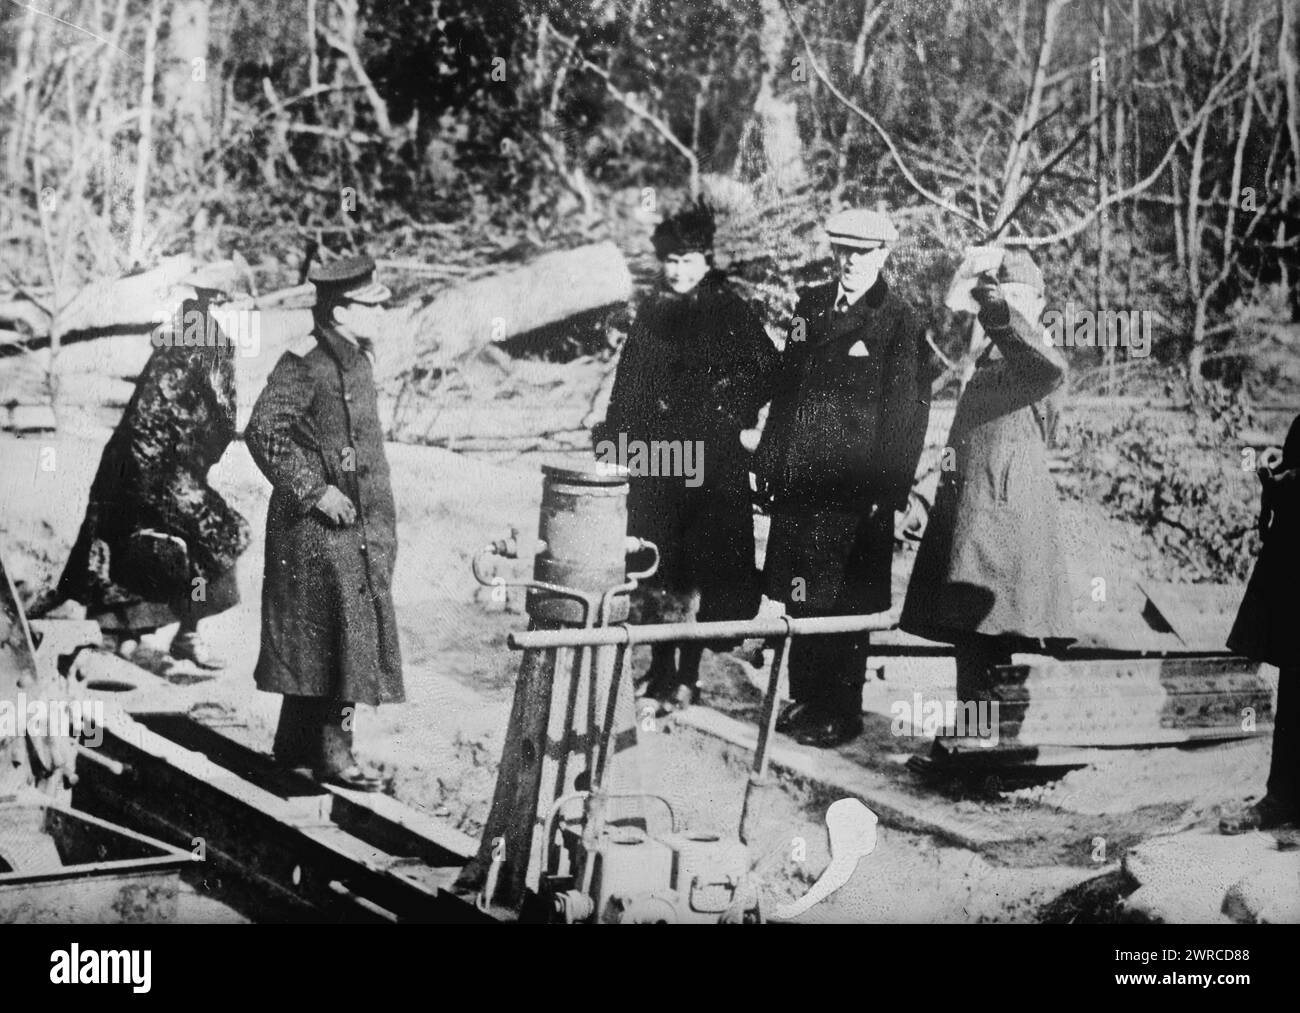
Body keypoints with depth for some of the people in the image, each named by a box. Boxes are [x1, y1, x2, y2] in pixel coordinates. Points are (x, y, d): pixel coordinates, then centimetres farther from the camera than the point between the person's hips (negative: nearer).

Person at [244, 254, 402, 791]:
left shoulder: (356, 361, 14)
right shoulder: (304, 365, -15)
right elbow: (262, 431, -23)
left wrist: (383, 521, 20)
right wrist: (315, 490, -21)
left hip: (361, 525, 9)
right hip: (318, 527, -9)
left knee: (312, 641, 14)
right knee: (339, 632, -8)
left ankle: (296, 743, 22)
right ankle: (332, 752, -2)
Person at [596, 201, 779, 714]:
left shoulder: (730, 310, 0)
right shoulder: (652, 310, 12)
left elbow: (767, 368, 1)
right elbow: (629, 376, 15)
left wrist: (734, 413, -5)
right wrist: (612, 432, 10)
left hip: (712, 460, -4)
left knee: (703, 570, -3)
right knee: (656, 567, 4)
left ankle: (686, 675, 5)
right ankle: (660, 668, 14)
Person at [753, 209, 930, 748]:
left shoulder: (900, 323, -5)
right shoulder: (810, 305, 12)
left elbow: (907, 414, -7)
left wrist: (885, 492, -12)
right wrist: (769, 462, 11)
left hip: (855, 488, -5)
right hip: (799, 481, 5)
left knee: (845, 602, 2)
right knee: (799, 596, 10)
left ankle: (841, 710, 13)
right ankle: (806, 698, 23)